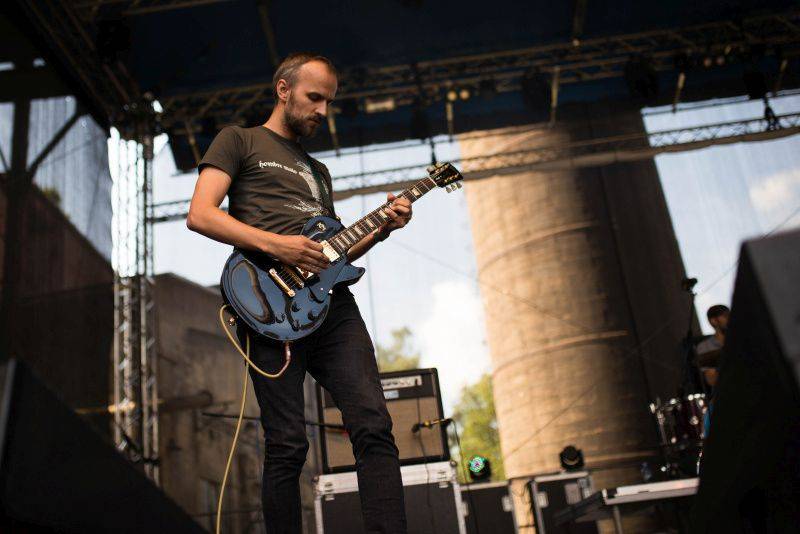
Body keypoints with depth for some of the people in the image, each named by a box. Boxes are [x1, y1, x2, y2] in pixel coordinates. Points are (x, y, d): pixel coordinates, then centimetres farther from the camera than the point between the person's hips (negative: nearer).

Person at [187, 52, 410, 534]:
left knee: (374, 427, -7)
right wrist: (276, 245, -12)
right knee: (288, 445, -7)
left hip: (332, 301, 6)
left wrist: (382, 228, 11)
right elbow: (200, 214, -2)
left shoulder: (317, 170, 32)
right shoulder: (239, 140, 13)